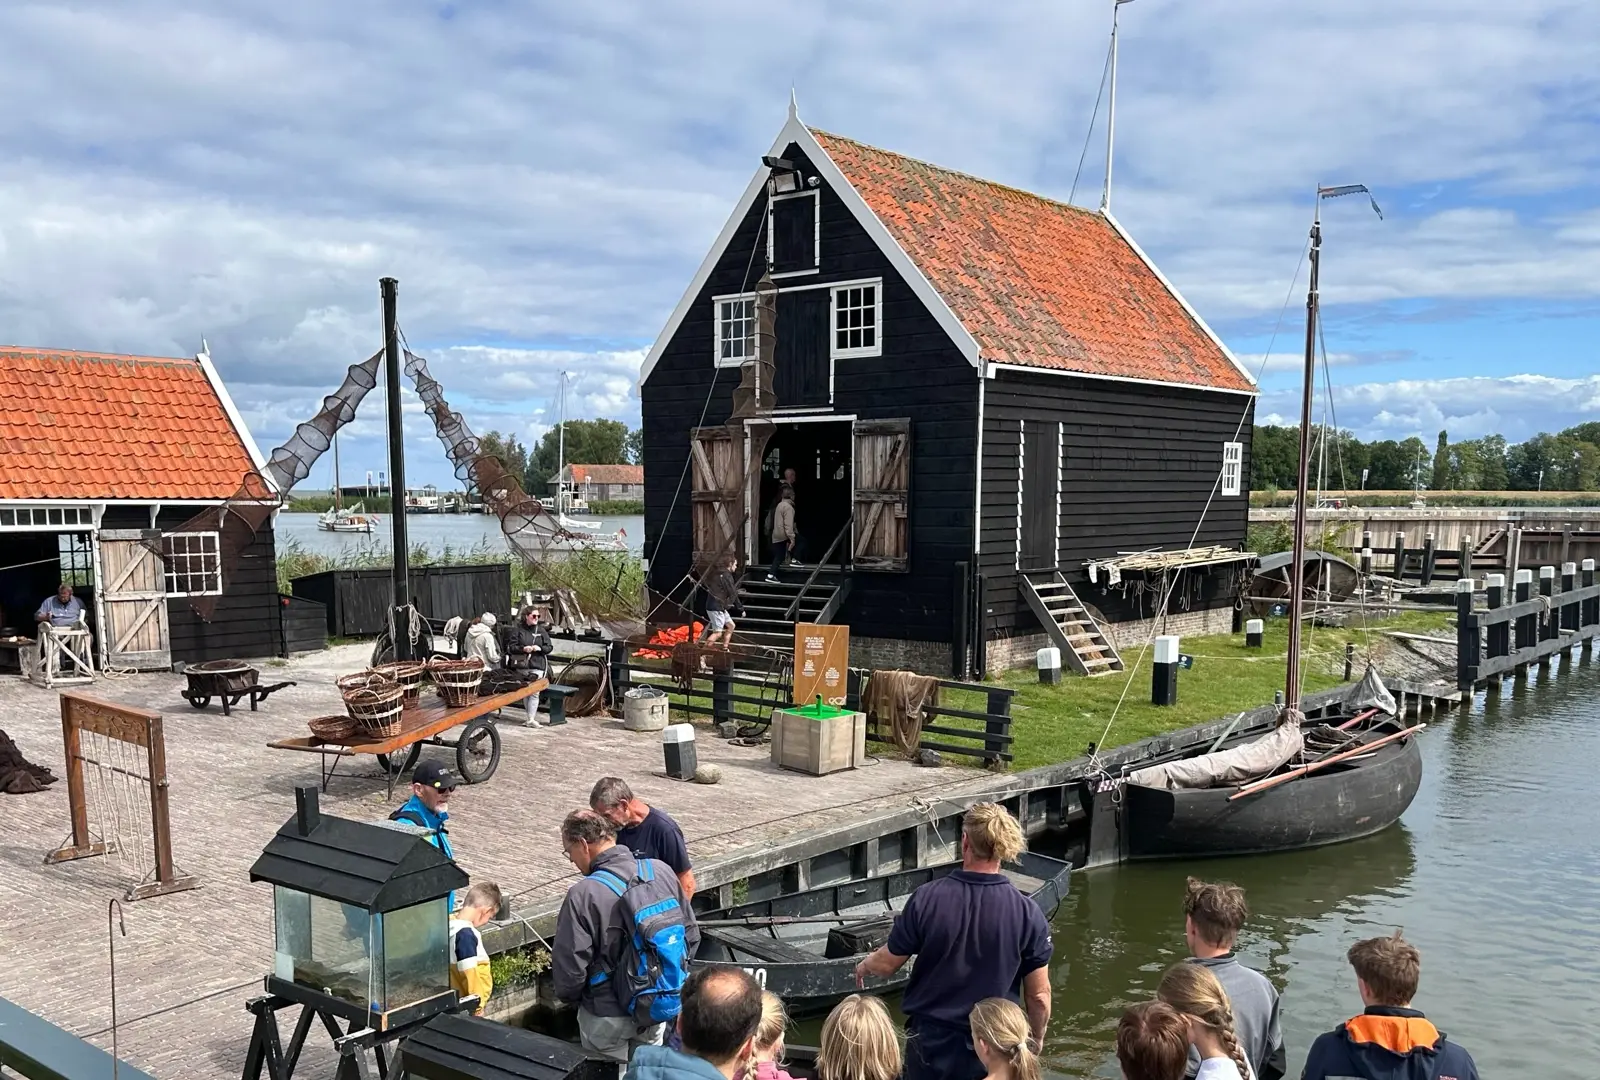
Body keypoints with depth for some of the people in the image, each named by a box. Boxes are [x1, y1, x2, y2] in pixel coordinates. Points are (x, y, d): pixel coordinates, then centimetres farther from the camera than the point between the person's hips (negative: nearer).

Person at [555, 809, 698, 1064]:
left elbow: (569, 968, -19)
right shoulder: (661, 871, -10)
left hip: (608, 1017, -4)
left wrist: (570, 996, 3)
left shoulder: (583, 896, -25)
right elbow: (691, 935, 1)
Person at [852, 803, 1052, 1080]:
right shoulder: (1027, 914, -16)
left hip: (930, 1039, 0)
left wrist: (865, 965, 18)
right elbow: (1039, 995, -8)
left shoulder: (927, 899, -17)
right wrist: (1037, 1037, 12)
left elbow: (888, 964, -5)